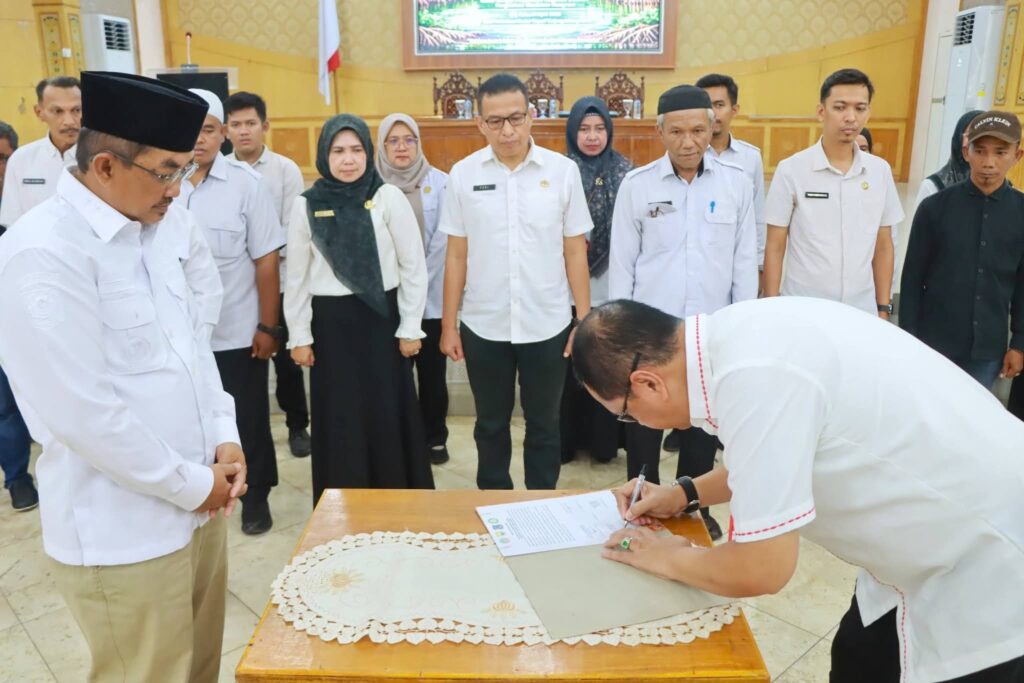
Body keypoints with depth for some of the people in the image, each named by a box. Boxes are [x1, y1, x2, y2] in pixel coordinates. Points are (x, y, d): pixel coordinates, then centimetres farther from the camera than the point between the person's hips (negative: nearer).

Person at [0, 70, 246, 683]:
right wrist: (192, 484, -13)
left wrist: (224, 438, 2)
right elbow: (82, 413, -22)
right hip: (124, 530, -7)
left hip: (197, 503, 8)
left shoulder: (151, 231, 7)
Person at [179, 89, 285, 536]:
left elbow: (266, 261, -5)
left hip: (238, 332, -1)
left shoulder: (246, 183, -6)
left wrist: (268, 326, -7)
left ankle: (256, 498, 31)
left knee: (248, 421, 11)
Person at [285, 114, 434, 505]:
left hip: (381, 316, -1)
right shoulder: (306, 205, 2)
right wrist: (299, 335, 4)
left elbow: (413, 265, -2)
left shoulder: (388, 197, -4)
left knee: (388, 413, 4)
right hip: (330, 321, 2)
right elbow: (297, 274, 6)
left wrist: (410, 327, -3)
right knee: (337, 417, 8)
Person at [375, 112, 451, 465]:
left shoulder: (440, 182, -2)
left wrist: (420, 284, -7)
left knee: (432, 372, 8)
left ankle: (435, 438, 24)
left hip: (431, 298, 0)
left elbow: (444, 241, -3)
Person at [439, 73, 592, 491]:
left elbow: (575, 253, 0)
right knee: (491, 425, 16)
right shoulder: (463, 175, -2)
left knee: (544, 425, 13)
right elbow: (456, 256, 3)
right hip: (484, 327, 1)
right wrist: (448, 324, 3)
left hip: (547, 325, -1)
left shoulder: (563, 171, -4)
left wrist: (584, 321, -1)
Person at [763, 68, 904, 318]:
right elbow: (774, 248, -4)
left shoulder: (880, 171, 3)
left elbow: (884, 247, 10)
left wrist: (884, 309, 8)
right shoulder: (791, 170, -7)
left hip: (862, 313, 3)